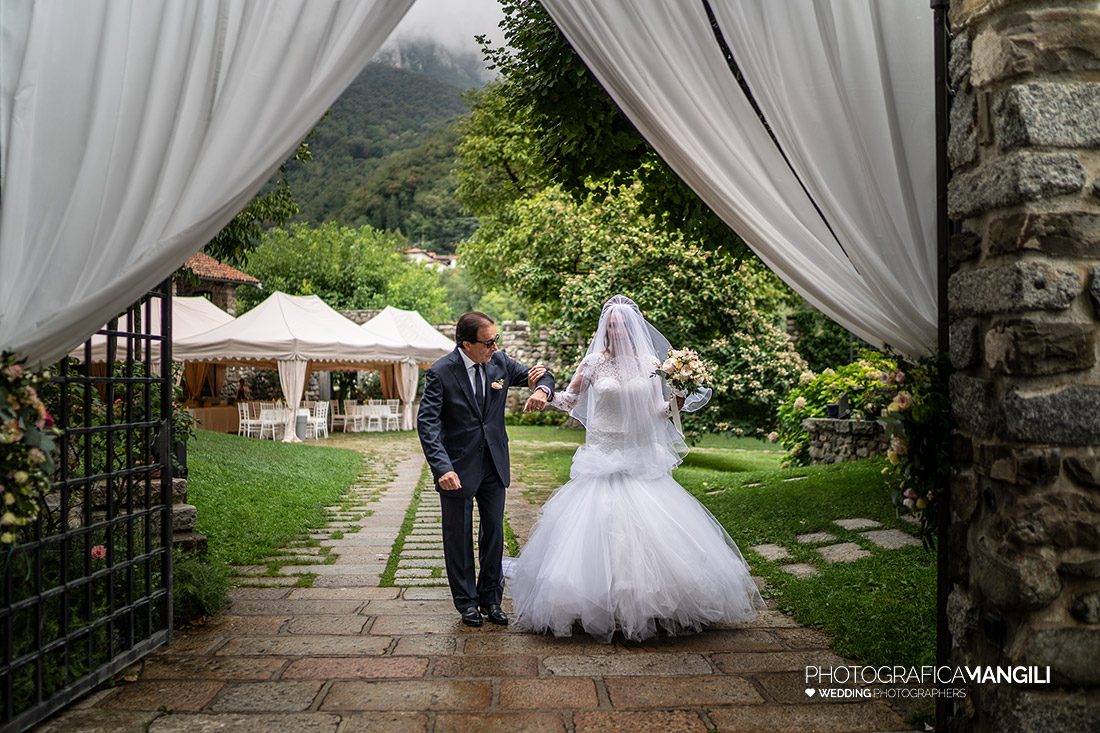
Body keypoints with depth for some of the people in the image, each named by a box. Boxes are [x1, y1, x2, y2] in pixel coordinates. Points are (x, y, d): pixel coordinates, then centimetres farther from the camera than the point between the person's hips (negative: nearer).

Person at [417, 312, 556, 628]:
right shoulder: (441, 372, -17)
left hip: (494, 463, 4)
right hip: (457, 467, -4)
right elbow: (427, 423, -21)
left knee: (494, 532, 14)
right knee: (459, 537, 10)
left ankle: (491, 597, 31)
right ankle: (467, 602, 28)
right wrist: (442, 468, -33)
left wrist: (541, 389, -20)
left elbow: (541, 375, 6)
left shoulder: (500, 362, -4)